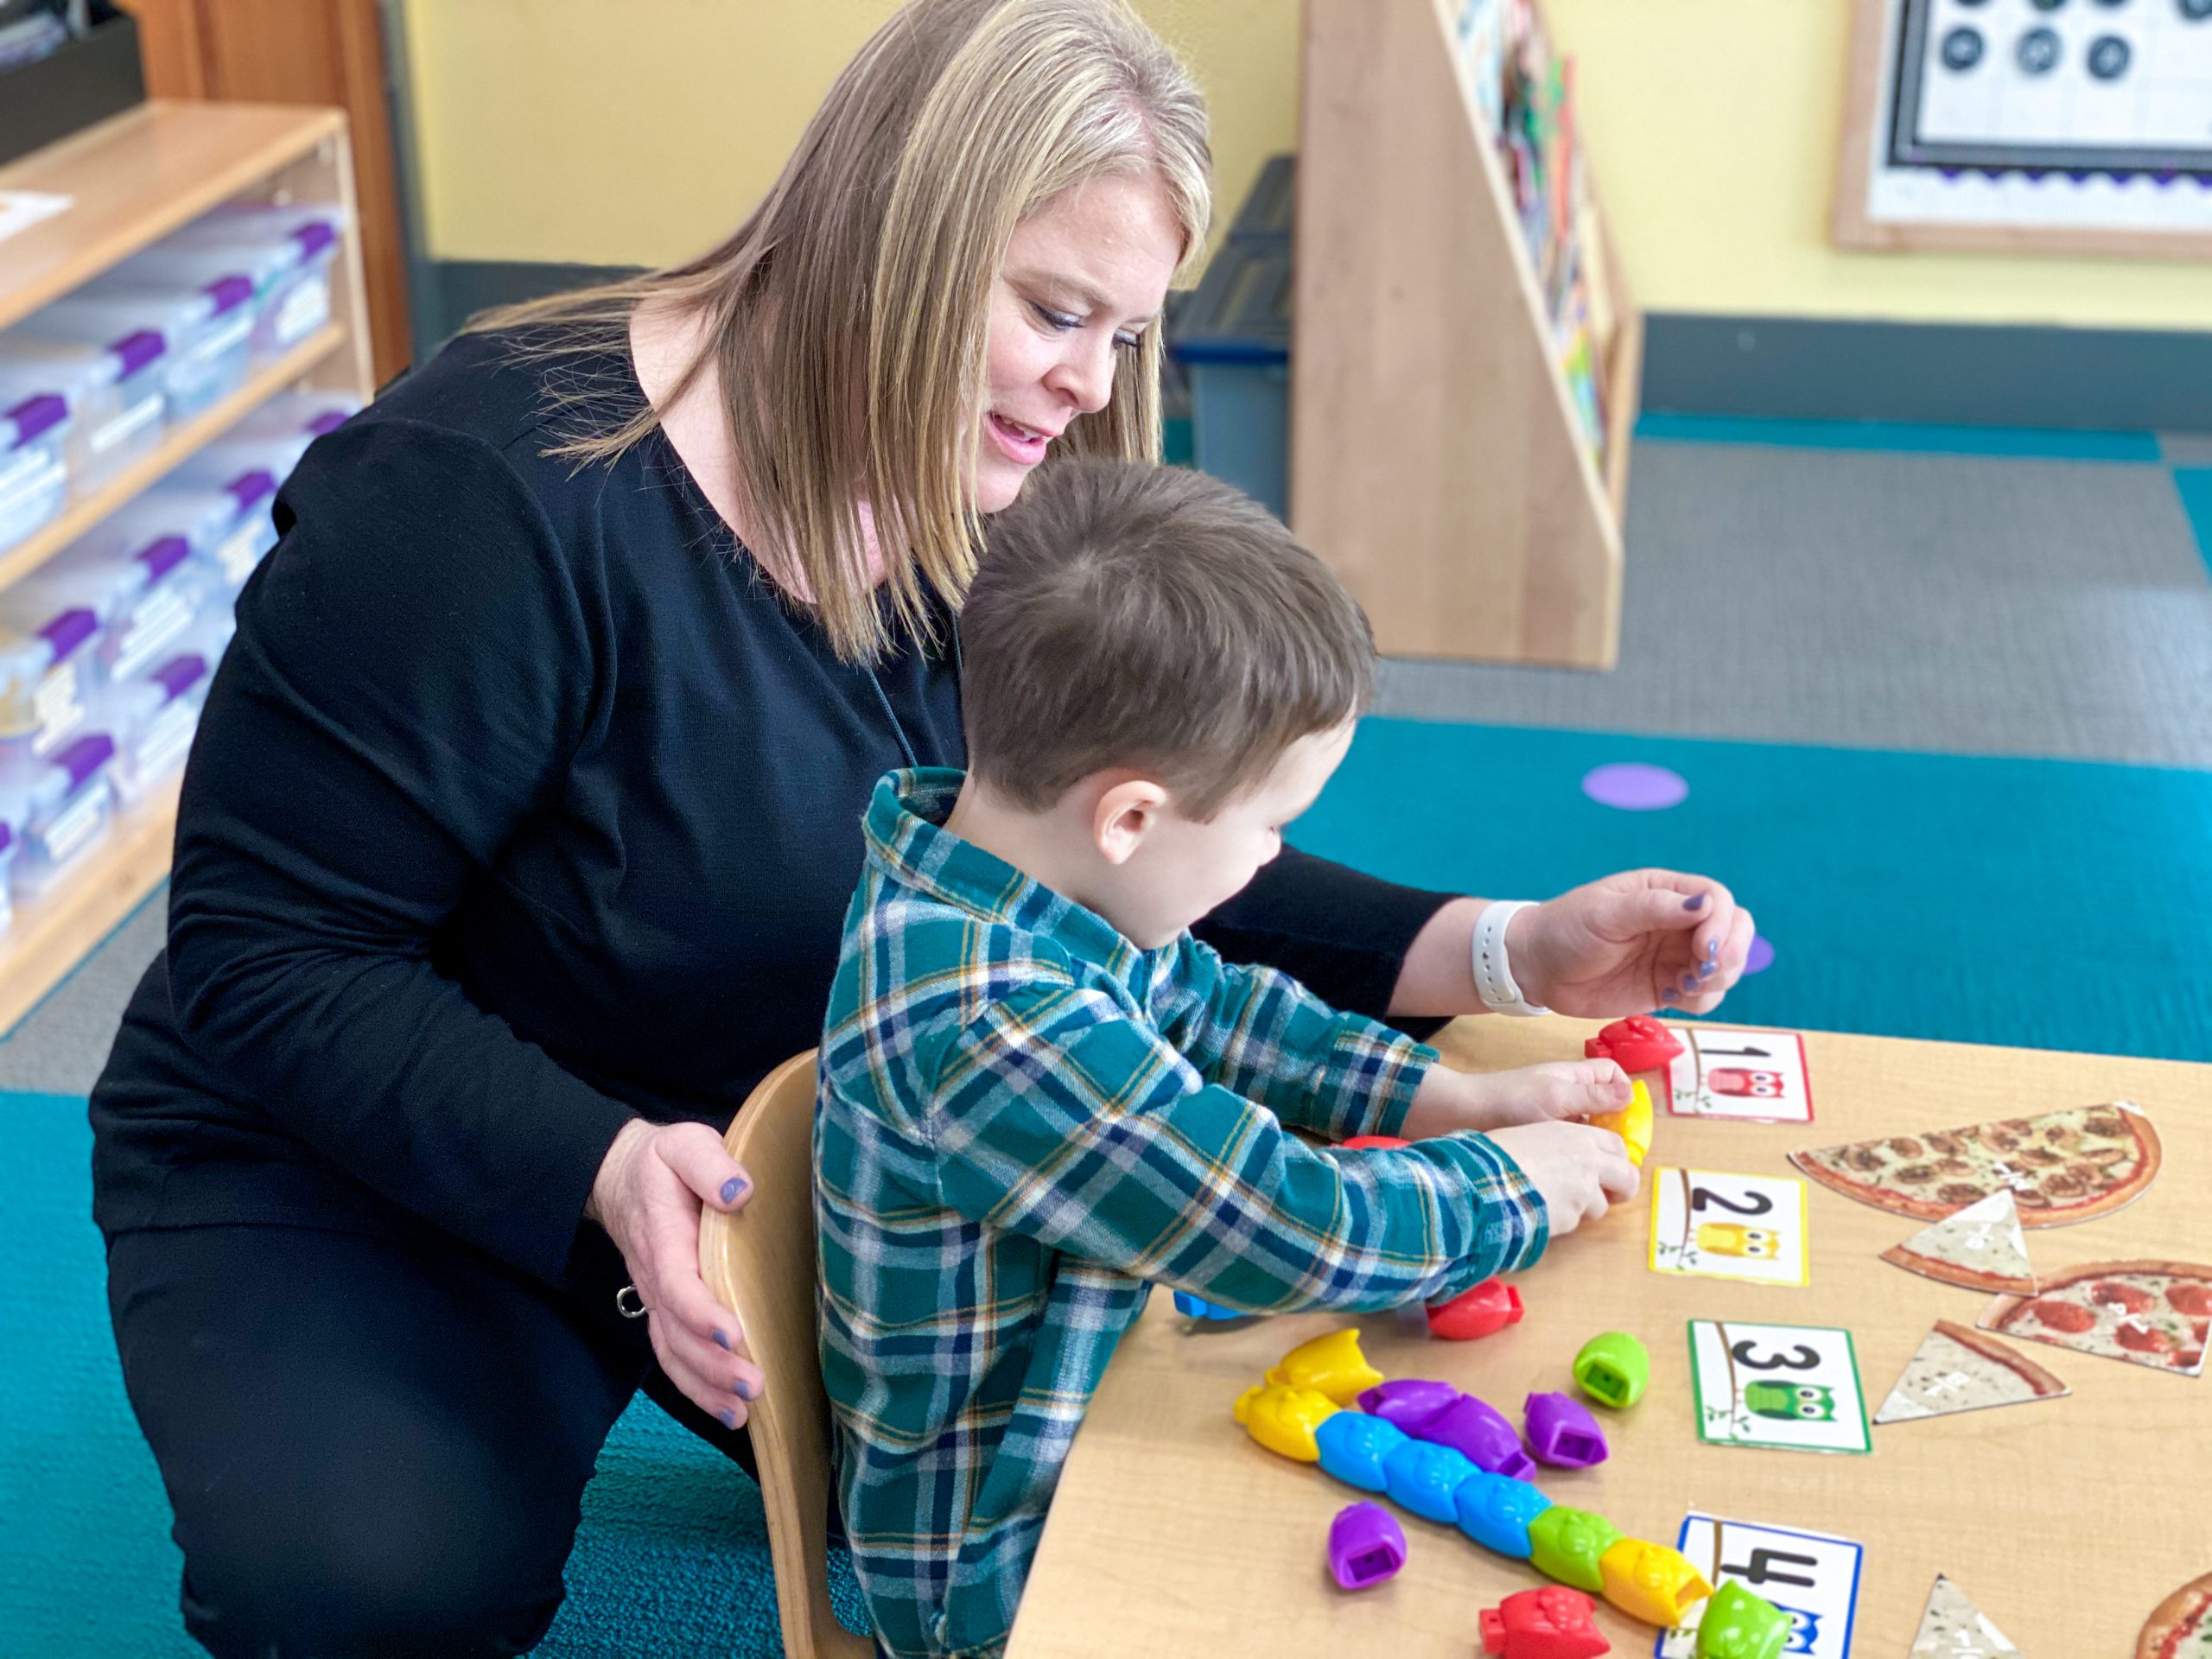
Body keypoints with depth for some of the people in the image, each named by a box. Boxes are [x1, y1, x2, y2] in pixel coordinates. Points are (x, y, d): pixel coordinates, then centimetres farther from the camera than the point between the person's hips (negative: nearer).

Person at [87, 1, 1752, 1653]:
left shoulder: (986, 525, -6)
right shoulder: (493, 489, -28)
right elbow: (264, 954, -25)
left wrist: (1512, 954, -15)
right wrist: (600, 1174, -40)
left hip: (760, 1142, 6)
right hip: (342, 1169, -5)